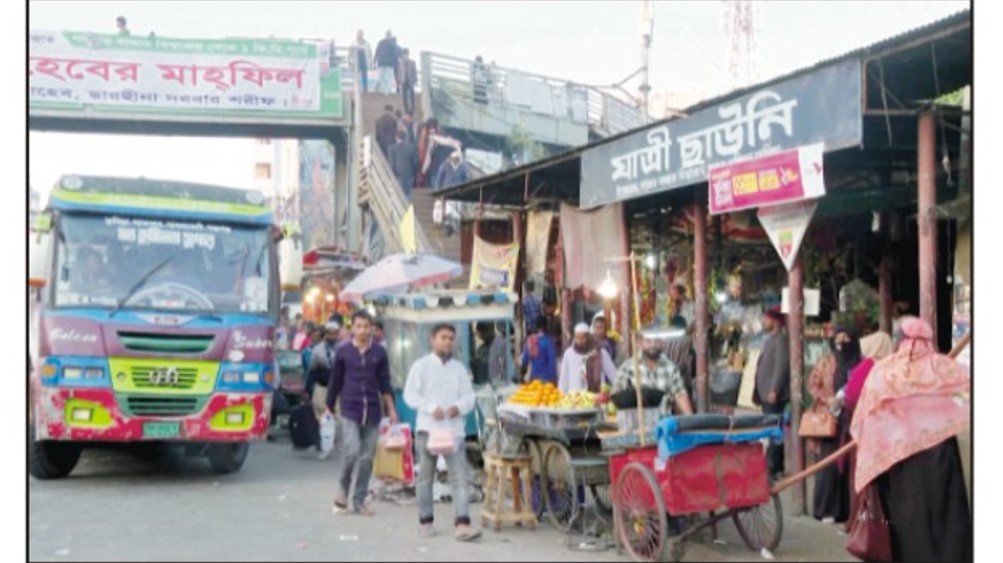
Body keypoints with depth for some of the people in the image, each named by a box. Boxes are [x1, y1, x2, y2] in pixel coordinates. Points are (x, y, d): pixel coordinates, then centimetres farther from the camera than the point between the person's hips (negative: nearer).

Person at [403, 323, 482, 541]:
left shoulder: (459, 368, 12)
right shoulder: (421, 366, 2)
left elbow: (469, 396, 9)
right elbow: (410, 394, -4)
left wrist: (459, 407, -12)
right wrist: (431, 408, -17)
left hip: (454, 428, 2)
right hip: (427, 428, -2)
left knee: (459, 477, -8)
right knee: (425, 478, 8)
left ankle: (462, 524, -11)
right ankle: (425, 521, 20)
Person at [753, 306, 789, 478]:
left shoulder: (781, 339, -10)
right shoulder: (771, 339, 19)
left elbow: (782, 365, -18)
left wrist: (774, 391, -22)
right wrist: (758, 392, 18)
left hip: (774, 395, -9)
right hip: (767, 394, 9)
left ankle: (774, 467, -7)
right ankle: (775, 467, 17)